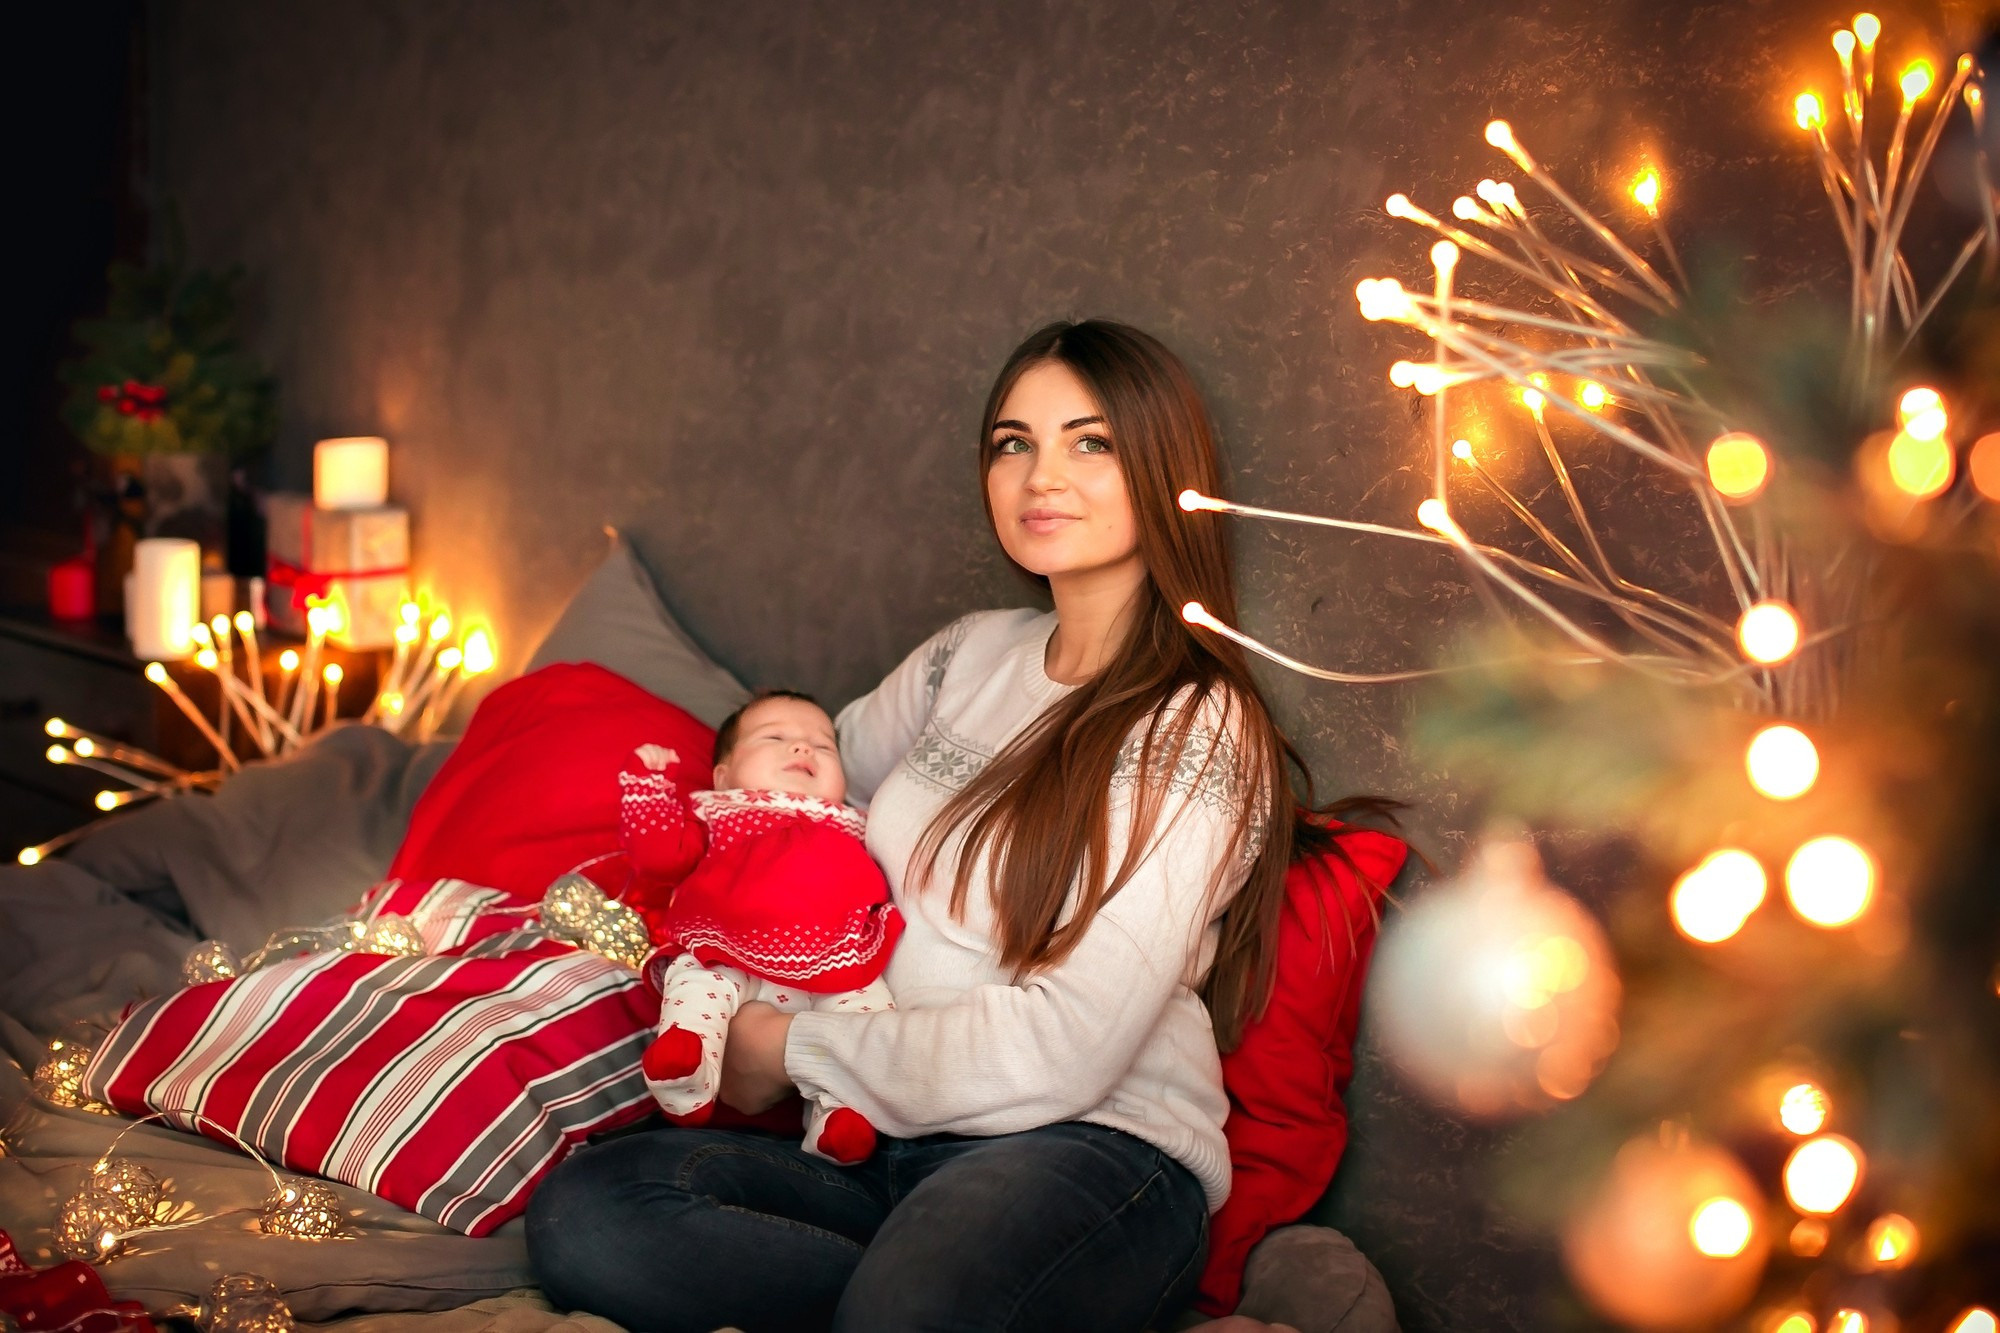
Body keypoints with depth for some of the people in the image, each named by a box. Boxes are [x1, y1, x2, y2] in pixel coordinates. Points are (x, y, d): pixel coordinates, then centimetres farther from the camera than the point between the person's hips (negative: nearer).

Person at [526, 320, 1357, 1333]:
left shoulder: (1198, 732, -8)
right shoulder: (972, 655, 15)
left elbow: (1064, 1049, -15)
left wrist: (796, 1051, -7)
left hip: (1092, 1148, -7)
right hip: (893, 1130, 7)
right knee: (579, 1215, -21)